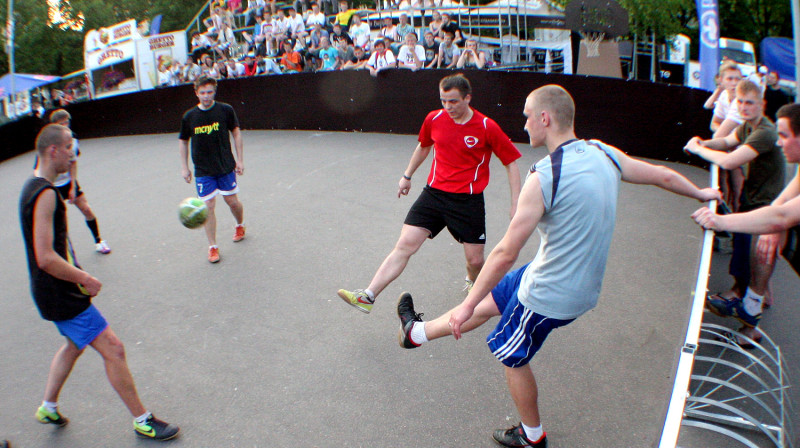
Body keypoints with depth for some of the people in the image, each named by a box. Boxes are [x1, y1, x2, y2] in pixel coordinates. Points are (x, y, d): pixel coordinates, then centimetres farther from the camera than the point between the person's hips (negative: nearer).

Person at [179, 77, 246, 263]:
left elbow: (236, 133, 3)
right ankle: (212, 247, 6)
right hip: (203, 170, 0)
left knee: (232, 201, 9)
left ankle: (240, 225, 41)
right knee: (208, 206, -4)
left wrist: (240, 159, 0)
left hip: (226, 166, 0)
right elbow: (183, 141, 8)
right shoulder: (189, 116, -4)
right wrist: (184, 167, 5)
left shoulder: (225, 110, -7)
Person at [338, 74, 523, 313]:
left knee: (475, 260, 2)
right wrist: (407, 175, 28)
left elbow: (511, 163, -1)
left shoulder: (487, 127, -9)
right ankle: (368, 296, -11)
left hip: (469, 200, -2)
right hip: (434, 193, 2)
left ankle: (473, 284, 40)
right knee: (405, 244, -9)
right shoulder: (434, 119, 1)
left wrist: (515, 204, -6)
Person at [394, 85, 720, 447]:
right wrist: (701, 193, 32)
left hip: (549, 294, -8)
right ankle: (418, 332, 40)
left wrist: (468, 305, -14)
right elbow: (663, 176, 10)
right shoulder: (604, 154, -5)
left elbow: (506, 253, -24)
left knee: (512, 358, 17)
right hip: (582, 284, 8)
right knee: (490, 300, 21)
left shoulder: (544, 177, -27)